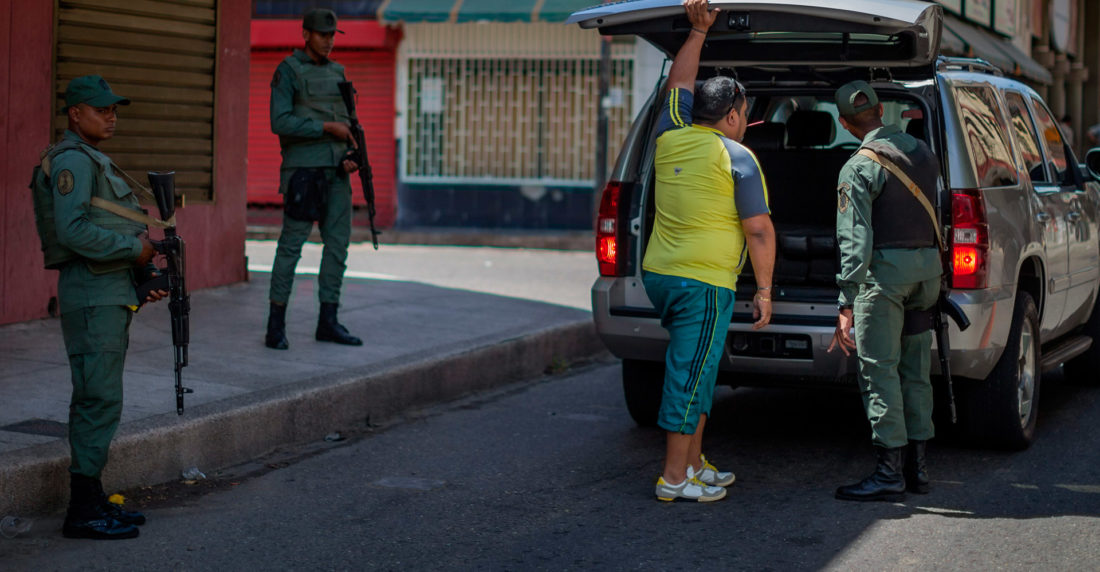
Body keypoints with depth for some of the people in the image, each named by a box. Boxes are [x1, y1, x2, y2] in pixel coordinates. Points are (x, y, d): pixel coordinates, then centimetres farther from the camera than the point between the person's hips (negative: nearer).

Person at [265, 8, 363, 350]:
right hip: (303, 170, -6)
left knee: (338, 244, 5)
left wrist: (350, 156, -1)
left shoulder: (337, 73, 16)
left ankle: (328, 322, 11)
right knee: (291, 244, -6)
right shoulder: (288, 71, -5)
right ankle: (276, 325, -1)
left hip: (335, 172, 7)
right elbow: (280, 122, -14)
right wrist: (327, 127, -16)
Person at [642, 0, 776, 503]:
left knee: (695, 371, 18)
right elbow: (759, 230, -8)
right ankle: (674, 478, -2)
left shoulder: (671, 138, 8)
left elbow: (678, 82, 27)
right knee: (690, 375, -4)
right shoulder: (737, 159, -8)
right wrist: (764, 290, -1)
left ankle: (694, 463, 23)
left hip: (659, 274, 7)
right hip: (705, 282, -7)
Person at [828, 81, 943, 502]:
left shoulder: (860, 167, -10)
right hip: (928, 263, 7)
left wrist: (846, 305, -17)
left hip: (885, 267, -7)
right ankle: (917, 465, 18)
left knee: (879, 370, -4)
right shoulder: (922, 151, 12)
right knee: (916, 370, 13)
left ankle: (890, 472, -6)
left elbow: (855, 240, -16)